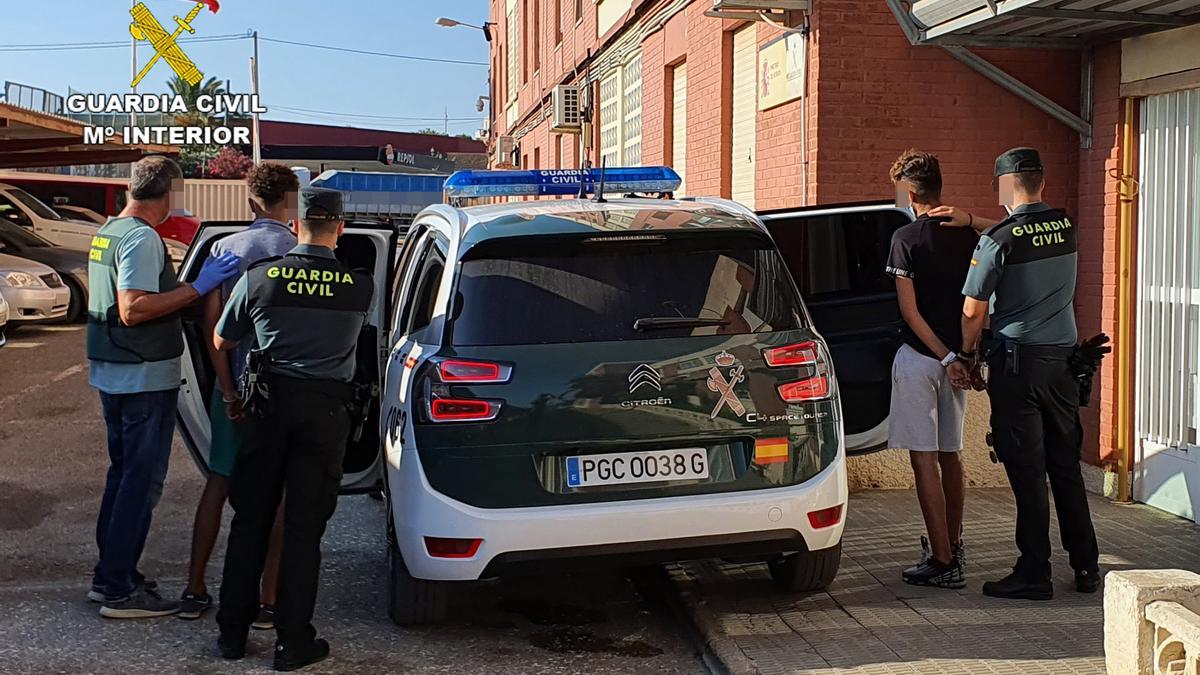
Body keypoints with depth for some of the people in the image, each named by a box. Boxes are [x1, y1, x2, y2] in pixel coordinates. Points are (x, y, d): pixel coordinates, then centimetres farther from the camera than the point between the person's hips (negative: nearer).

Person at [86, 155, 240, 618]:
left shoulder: (107, 232, 13)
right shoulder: (142, 238, -18)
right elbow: (133, 310, -26)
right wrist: (197, 288, -26)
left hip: (112, 375, 10)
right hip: (145, 378, -10)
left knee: (123, 473, 18)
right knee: (142, 481, -4)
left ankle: (109, 576, 26)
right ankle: (120, 591, 0)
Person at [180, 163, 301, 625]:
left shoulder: (224, 249, 2)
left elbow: (212, 324, -3)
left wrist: (229, 391, -3)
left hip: (234, 385, 4)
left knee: (218, 483, 14)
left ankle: (195, 591, 19)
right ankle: (268, 601, 6)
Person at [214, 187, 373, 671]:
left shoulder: (259, 278, -6)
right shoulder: (360, 287, -8)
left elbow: (222, 343, 6)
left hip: (269, 401, 1)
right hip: (325, 409, -1)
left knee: (250, 521, 13)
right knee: (304, 528, 5)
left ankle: (232, 632, 20)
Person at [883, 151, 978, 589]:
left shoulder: (906, 238, -11)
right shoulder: (966, 235, 7)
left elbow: (910, 311, -14)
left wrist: (945, 357, -11)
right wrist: (963, 355, 14)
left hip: (920, 357, -7)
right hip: (956, 356, 7)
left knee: (924, 460, -4)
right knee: (949, 455, 17)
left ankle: (943, 561, -4)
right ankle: (953, 546, 30)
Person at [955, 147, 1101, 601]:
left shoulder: (997, 240, -14)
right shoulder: (1066, 226, 3)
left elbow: (973, 311, -9)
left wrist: (966, 354, 7)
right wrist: (970, 221, 18)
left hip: (1017, 364, -6)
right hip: (1064, 359, 6)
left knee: (1026, 471, -1)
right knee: (1066, 465, 14)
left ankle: (1034, 574, 3)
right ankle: (1086, 566, 20)